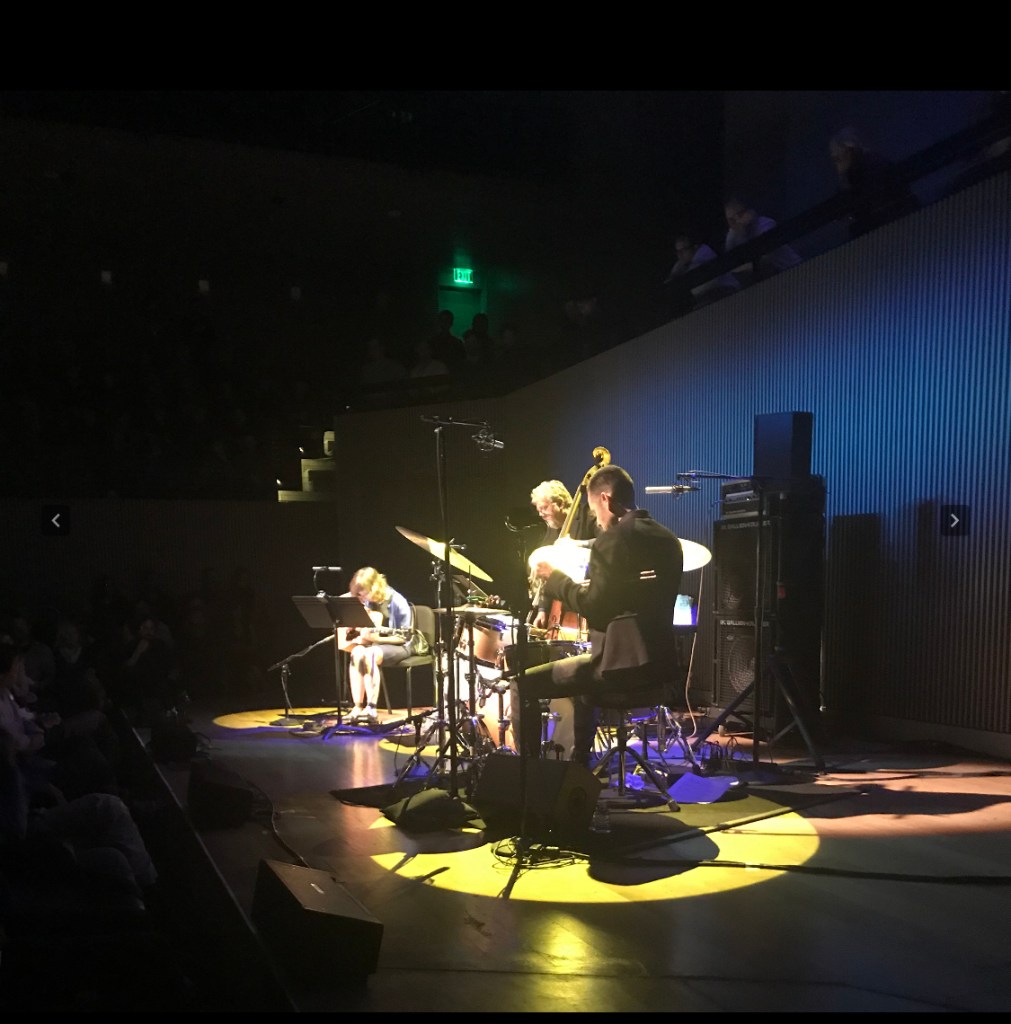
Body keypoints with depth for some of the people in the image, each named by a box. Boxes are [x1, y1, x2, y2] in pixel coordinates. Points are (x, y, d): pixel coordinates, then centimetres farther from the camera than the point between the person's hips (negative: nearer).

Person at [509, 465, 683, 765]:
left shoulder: (611, 541, -14)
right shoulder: (668, 540, 10)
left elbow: (594, 608, -17)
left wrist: (555, 578, -4)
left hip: (620, 664, -9)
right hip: (660, 663, 9)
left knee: (522, 686, 1)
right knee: (586, 672, 38)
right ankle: (578, 766, 44)